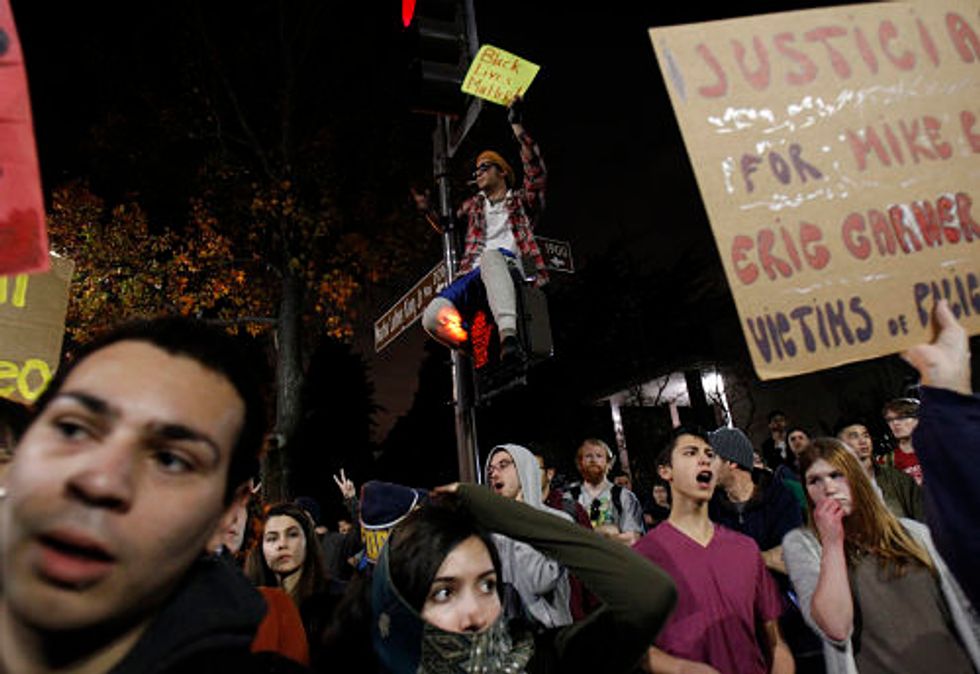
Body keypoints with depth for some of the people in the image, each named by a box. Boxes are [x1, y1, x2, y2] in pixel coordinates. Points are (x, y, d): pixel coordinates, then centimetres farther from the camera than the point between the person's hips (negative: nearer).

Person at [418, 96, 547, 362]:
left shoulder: (520, 200, 21)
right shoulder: (474, 204, 34)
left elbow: (536, 172, 4)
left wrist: (516, 126, 1)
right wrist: (427, 210, 23)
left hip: (509, 267, -4)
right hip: (472, 276, 4)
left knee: (491, 257, -43)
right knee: (433, 317, -24)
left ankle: (508, 335, -56)